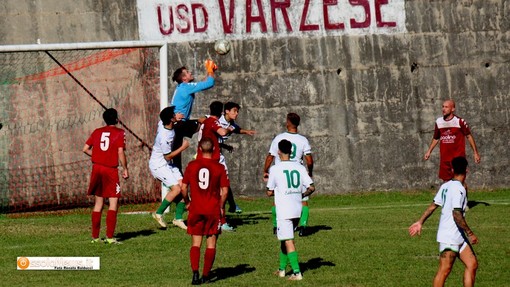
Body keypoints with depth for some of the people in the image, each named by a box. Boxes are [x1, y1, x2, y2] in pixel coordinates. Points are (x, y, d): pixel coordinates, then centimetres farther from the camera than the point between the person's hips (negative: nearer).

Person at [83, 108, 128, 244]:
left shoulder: (97, 132, 10)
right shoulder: (119, 133, -4)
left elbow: (85, 149, 8)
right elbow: (120, 152, -12)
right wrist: (125, 169, -3)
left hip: (97, 168, 5)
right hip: (111, 170, -5)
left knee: (98, 203, 13)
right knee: (113, 203, -3)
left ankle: (95, 236, 16)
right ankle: (110, 237, -12)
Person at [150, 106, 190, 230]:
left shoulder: (162, 123, -7)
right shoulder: (164, 137, -31)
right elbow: (168, 156, -20)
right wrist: (183, 147, -16)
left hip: (168, 164, 9)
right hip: (159, 165, -9)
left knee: (182, 186, 0)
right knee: (176, 189, -16)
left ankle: (178, 218, 4)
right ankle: (159, 213, 0)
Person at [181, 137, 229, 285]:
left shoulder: (192, 166, -2)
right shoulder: (219, 167, -4)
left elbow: (184, 187, 0)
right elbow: (224, 190, -5)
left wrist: (187, 202, 16)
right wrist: (220, 206, 9)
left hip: (196, 209, 1)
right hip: (213, 210, -1)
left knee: (196, 243, 7)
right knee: (211, 243, 7)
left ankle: (195, 273, -9)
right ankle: (205, 275, 5)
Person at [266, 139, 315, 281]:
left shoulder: (275, 169, -8)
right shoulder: (299, 167, 3)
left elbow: (270, 192, -3)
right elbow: (311, 187, 0)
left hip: (283, 211, -5)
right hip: (297, 209, 5)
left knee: (288, 241, -6)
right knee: (284, 239, 21)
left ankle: (297, 272, -14)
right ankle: (282, 269, 29)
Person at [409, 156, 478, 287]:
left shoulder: (446, 186, 8)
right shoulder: (459, 189, -18)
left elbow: (433, 206, 14)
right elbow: (457, 215, -24)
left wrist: (420, 222, 21)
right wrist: (470, 233, -18)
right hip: (450, 237, -9)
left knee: (472, 264, 8)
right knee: (444, 270, -7)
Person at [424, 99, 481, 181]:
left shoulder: (460, 121, -6)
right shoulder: (439, 122, 7)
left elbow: (469, 136, 0)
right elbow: (436, 138, 20)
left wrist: (475, 153, -2)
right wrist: (429, 151, 12)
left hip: (458, 156, -5)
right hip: (444, 158, 5)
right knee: (446, 181, 9)